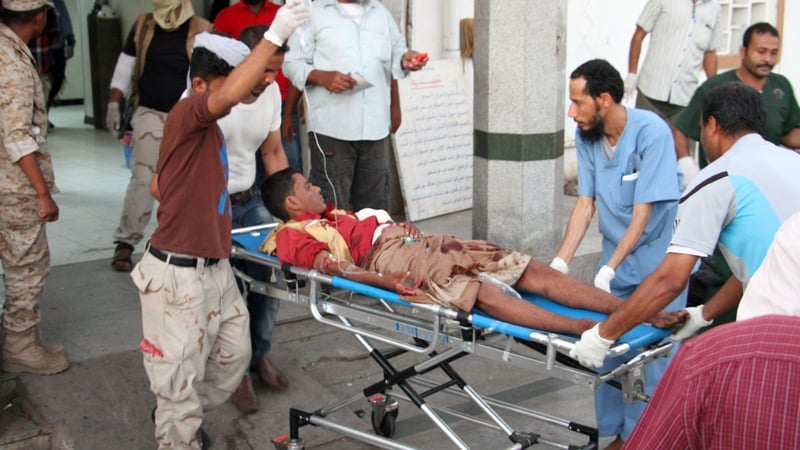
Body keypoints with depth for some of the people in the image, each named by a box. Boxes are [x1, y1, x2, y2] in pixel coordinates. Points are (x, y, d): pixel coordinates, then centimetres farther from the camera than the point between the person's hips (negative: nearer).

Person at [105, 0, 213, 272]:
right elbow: (124, 67, 9)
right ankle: (125, 242, 1)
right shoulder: (142, 26, 4)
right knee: (142, 178, -8)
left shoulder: (202, 31, -3)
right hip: (150, 114, 0)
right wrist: (114, 103, 2)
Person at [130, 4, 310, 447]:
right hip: (179, 274, -10)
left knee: (234, 356, 19)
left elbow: (157, 186, 22)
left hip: (214, 268, 10)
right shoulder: (185, 115, -15)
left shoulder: (206, 128, 14)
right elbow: (229, 95, -38)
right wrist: (274, 36, -37)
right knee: (181, 373, 3)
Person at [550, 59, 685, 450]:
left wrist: (608, 269, -27)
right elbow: (585, 203, -1)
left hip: (658, 259, -6)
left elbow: (643, 213, -22)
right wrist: (560, 263, -9)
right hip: (615, 255, 6)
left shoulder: (650, 132, -22)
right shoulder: (586, 135, -4)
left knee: (655, 357, -4)